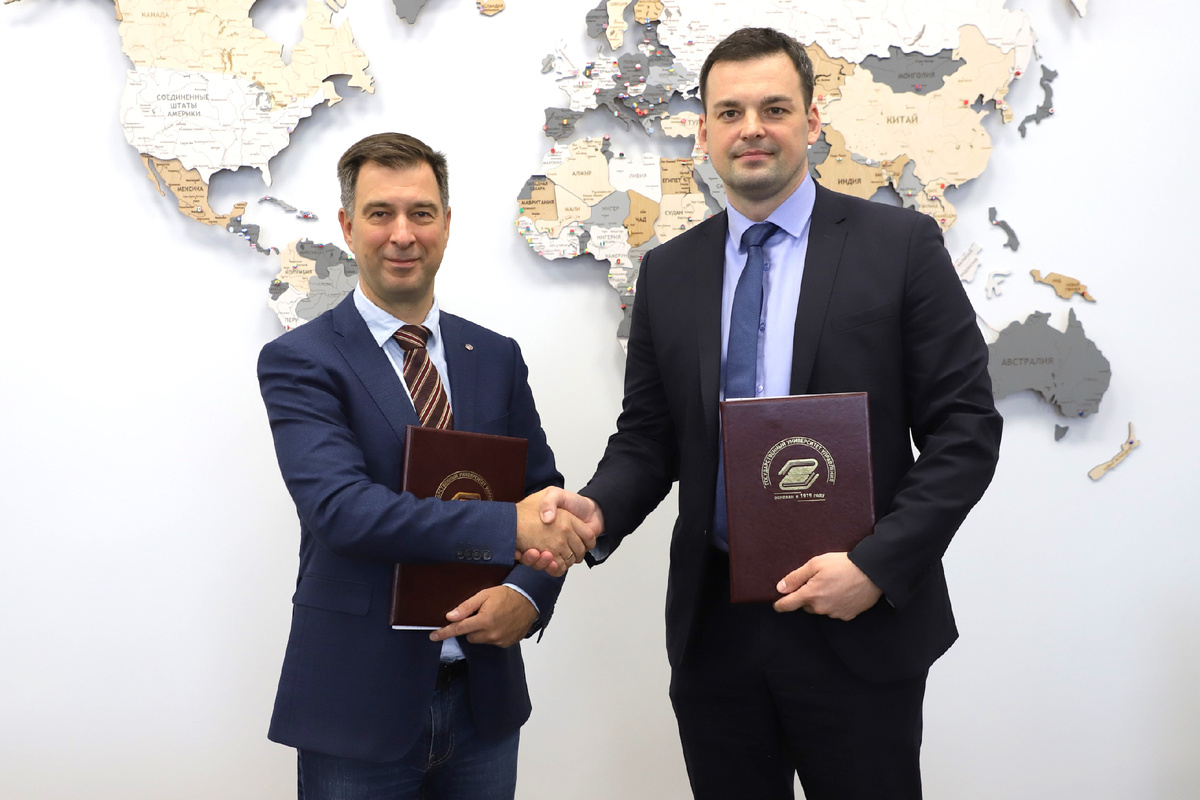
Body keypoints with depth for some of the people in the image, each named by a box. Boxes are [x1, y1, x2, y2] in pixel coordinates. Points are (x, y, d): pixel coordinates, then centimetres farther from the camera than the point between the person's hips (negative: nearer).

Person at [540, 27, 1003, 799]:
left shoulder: (901, 244, -4)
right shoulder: (668, 271, 6)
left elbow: (966, 428, -6)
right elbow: (647, 438, 9)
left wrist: (878, 564, -15)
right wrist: (597, 510, -11)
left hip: (861, 626, -3)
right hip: (713, 626, 3)